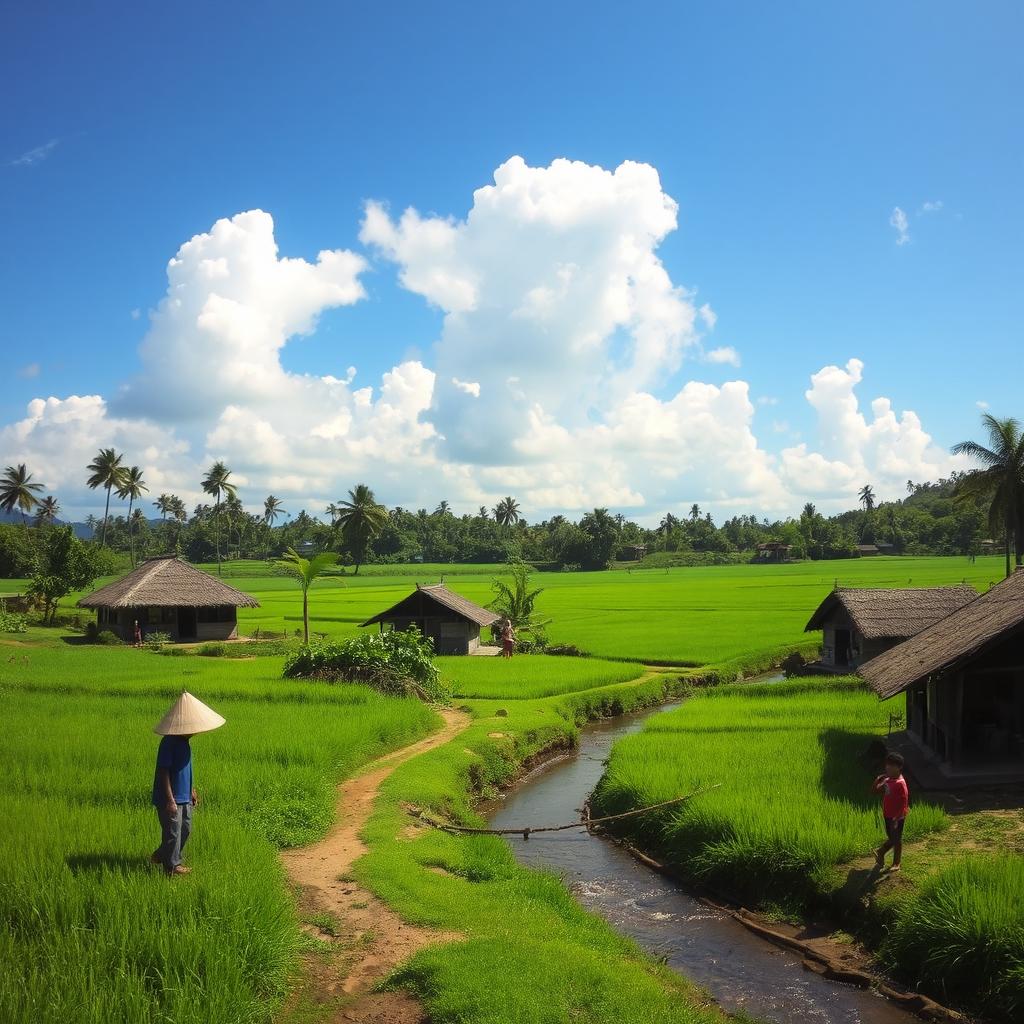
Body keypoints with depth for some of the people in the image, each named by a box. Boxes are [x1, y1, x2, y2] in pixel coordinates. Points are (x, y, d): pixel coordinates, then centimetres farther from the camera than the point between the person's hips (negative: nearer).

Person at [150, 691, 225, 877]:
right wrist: (170, 800, -24)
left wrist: (192, 790, 24)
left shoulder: (183, 742, 8)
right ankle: (172, 867, 17)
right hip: (171, 799, -10)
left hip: (184, 797, 10)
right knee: (173, 832, 2)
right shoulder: (169, 743, -21)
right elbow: (164, 772, -23)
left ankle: (161, 855, 34)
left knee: (185, 829, 17)